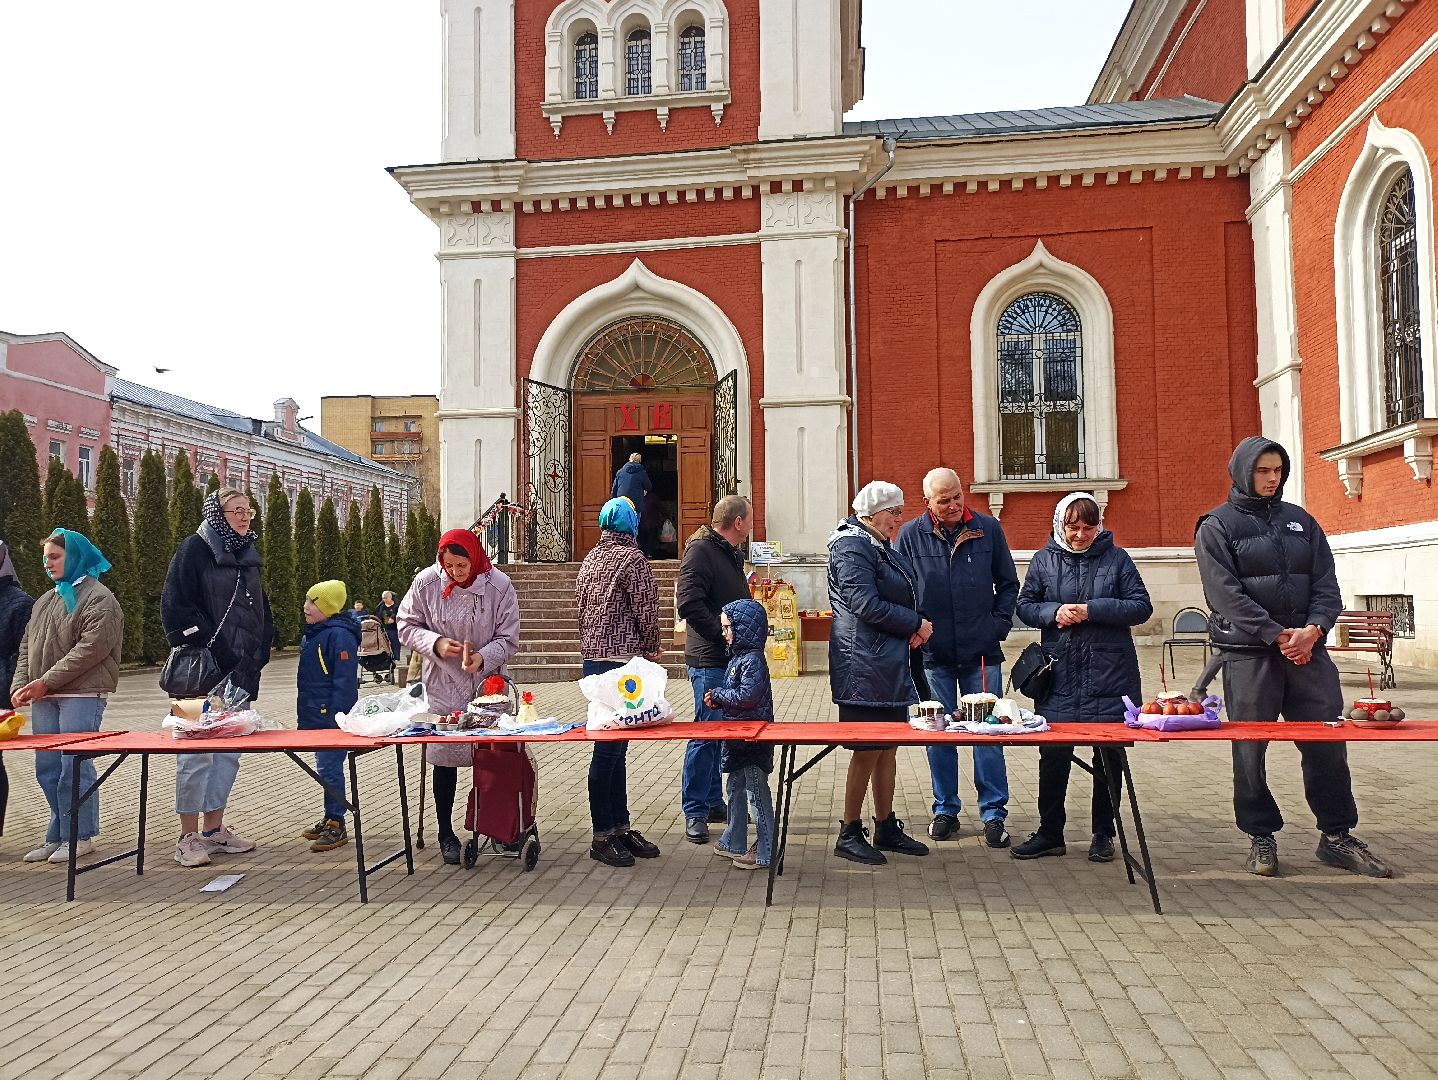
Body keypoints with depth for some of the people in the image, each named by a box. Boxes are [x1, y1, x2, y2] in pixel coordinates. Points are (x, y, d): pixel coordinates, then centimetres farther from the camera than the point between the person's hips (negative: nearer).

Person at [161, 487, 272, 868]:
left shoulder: (249, 556, 17)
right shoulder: (194, 549, -5)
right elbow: (175, 605, -13)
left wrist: (258, 653, 9)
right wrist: (210, 649, -17)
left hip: (240, 673, 7)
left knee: (229, 750, 11)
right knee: (197, 752, -3)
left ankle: (214, 827, 22)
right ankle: (189, 837, 7)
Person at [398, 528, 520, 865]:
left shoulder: (498, 585, -12)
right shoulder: (426, 582, -9)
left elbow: (508, 639, -8)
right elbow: (407, 626, 1)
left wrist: (483, 657, -26)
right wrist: (435, 643, -17)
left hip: (489, 683, 0)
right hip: (443, 685, 1)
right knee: (444, 757, 6)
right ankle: (446, 833, 21)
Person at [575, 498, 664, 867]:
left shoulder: (591, 558, 16)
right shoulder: (632, 557, -9)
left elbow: (580, 602, 17)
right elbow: (647, 608, -10)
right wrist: (652, 647, 5)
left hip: (593, 656, 9)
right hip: (621, 658, -9)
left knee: (614, 746, 13)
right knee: (610, 747, -5)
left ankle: (621, 826, 19)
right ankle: (602, 837, 0)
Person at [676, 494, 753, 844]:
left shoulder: (731, 553, 18)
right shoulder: (700, 550, -13)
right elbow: (688, 603, -23)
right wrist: (724, 635, -20)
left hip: (731, 658, 9)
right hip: (709, 660, -9)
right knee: (706, 733, -5)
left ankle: (714, 802, 26)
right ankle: (694, 812, 5)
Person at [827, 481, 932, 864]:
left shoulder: (883, 546, 17)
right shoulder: (853, 547, -13)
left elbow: (901, 597, 25)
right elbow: (867, 605, -20)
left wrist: (913, 627, 4)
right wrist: (916, 624, -10)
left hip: (890, 662, 10)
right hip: (865, 664, -10)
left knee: (888, 747, 14)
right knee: (868, 750, -4)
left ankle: (886, 828, 24)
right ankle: (849, 834, 8)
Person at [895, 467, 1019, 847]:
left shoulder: (988, 528, 2)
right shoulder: (911, 535, 0)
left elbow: (1008, 583, 10)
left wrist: (999, 624, 0)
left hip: (982, 652, 0)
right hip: (934, 654, 0)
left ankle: (994, 812, 15)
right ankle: (945, 810, 22)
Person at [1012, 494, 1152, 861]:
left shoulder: (1116, 558, 2)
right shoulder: (1044, 560, 6)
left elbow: (1142, 607, -2)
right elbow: (1025, 606, 8)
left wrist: (1092, 610, -13)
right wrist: (1054, 612, -12)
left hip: (1109, 677, -1)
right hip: (1060, 677, 1)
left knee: (1108, 757, 7)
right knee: (1053, 755, 3)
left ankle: (1103, 834, 23)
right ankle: (1050, 833, 17)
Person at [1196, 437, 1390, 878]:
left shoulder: (1300, 520, 14)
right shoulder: (1217, 527, 0)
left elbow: (1326, 583, 8)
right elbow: (1226, 594, -10)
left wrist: (1313, 629, -9)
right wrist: (1277, 636, -16)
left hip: (1307, 648, 4)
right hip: (1248, 654, -4)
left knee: (1328, 743, 5)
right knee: (1250, 750, 2)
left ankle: (1337, 836, 19)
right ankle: (1261, 838, 16)